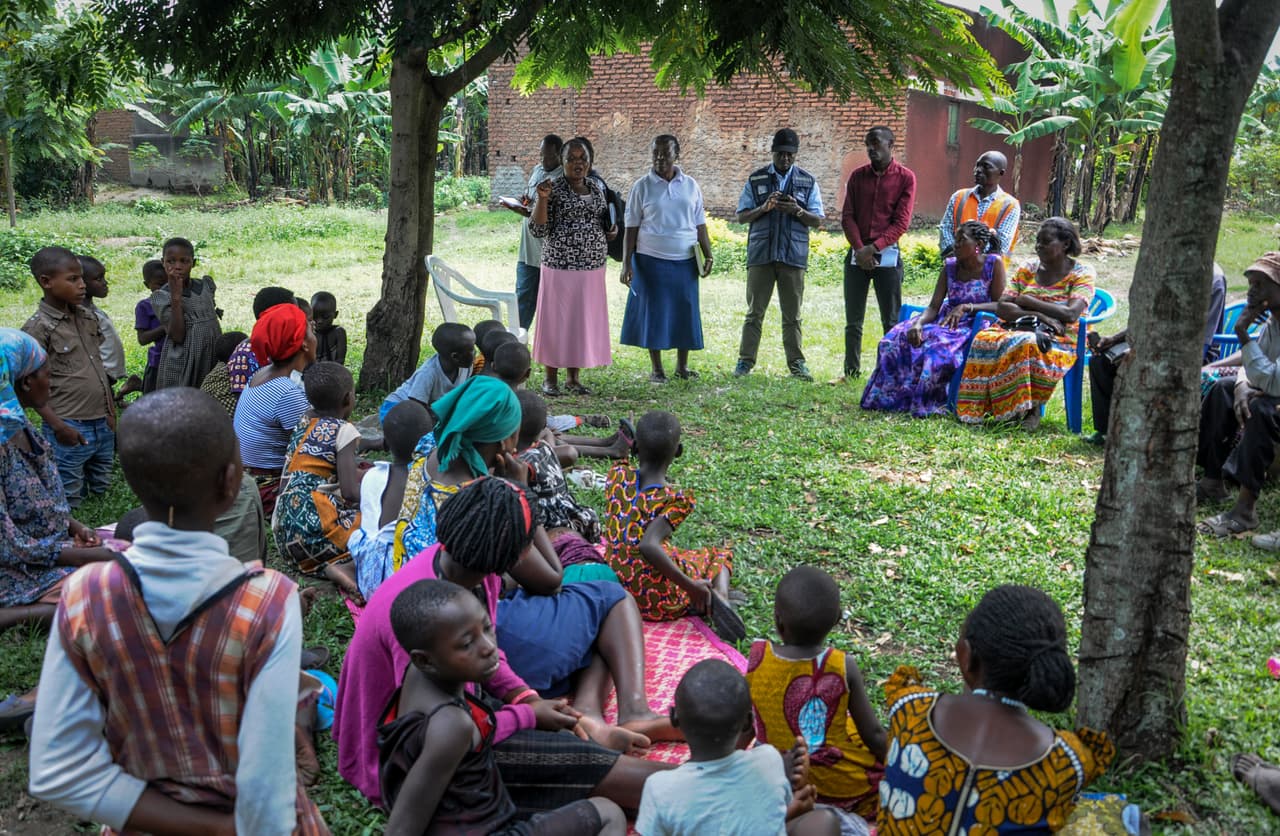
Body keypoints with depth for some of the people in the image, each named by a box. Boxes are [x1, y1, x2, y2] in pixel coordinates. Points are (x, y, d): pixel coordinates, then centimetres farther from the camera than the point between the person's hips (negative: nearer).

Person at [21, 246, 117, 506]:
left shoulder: (88, 317, 8)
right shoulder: (38, 328, -11)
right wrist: (58, 426, -16)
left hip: (103, 425, 6)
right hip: (71, 430, -6)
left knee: (103, 493, 16)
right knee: (70, 501, 2)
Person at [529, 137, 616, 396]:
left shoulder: (595, 188, 12)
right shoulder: (554, 188, -5)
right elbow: (538, 230, -9)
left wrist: (611, 231, 5)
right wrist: (542, 199, -22)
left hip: (592, 267, 6)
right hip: (561, 266, -5)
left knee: (583, 321, 9)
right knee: (556, 320, 0)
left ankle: (573, 378, 20)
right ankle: (550, 378, 13)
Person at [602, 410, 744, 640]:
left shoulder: (618, 476, -4)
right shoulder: (675, 500, -19)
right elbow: (647, 546, -34)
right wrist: (690, 586, -27)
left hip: (616, 587, 6)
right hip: (656, 602, -6)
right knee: (719, 556, 21)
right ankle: (719, 598, -9)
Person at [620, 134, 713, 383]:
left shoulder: (691, 186, 7)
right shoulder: (642, 187, 0)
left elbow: (700, 225, 11)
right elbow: (631, 229, -1)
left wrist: (708, 255, 4)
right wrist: (626, 263, -7)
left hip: (685, 262, 2)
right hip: (651, 261, -2)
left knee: (685, 312, 5)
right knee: (653, 313, 2)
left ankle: (682, 366, 17)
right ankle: (656, 368, 12)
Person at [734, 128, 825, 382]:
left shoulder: (808, 182, 9)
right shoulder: (756, 180, 8)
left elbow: (818, 220, 6)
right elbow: (741, 216, 6)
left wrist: (797, 211, -13)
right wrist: (764, 208, -12)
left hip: (793, 255, 0)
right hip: (760, 254, 0)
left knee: (792, 315, 5)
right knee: (754, 312, 2)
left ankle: (796, 363, 11)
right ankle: (745, 361, 7)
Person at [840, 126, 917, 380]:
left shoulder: (906, 177, -1)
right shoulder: (857, 176, 9)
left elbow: (902, 222, -7)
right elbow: (847, 216, 5)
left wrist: (874, 248, -16)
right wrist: (859, 248, -10)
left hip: (887, 255, -3)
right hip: (857, 254, 3)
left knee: (891, 321, 0)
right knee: (853, 321, 4)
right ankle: (851, 372, 9)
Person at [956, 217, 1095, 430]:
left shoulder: (1082, 273, 1)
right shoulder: (1028, 267, 13)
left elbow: (1070, 314, -15)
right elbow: (1001, 307, 2)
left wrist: (1027, 301, -7)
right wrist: (1038, 315, -14)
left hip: (1060, 339, -4)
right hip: (1020, 328, 4)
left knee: (1027, 344, -38)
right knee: (985, 339, -28)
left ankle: (1031, 407, -21)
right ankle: (985, 406, -22)